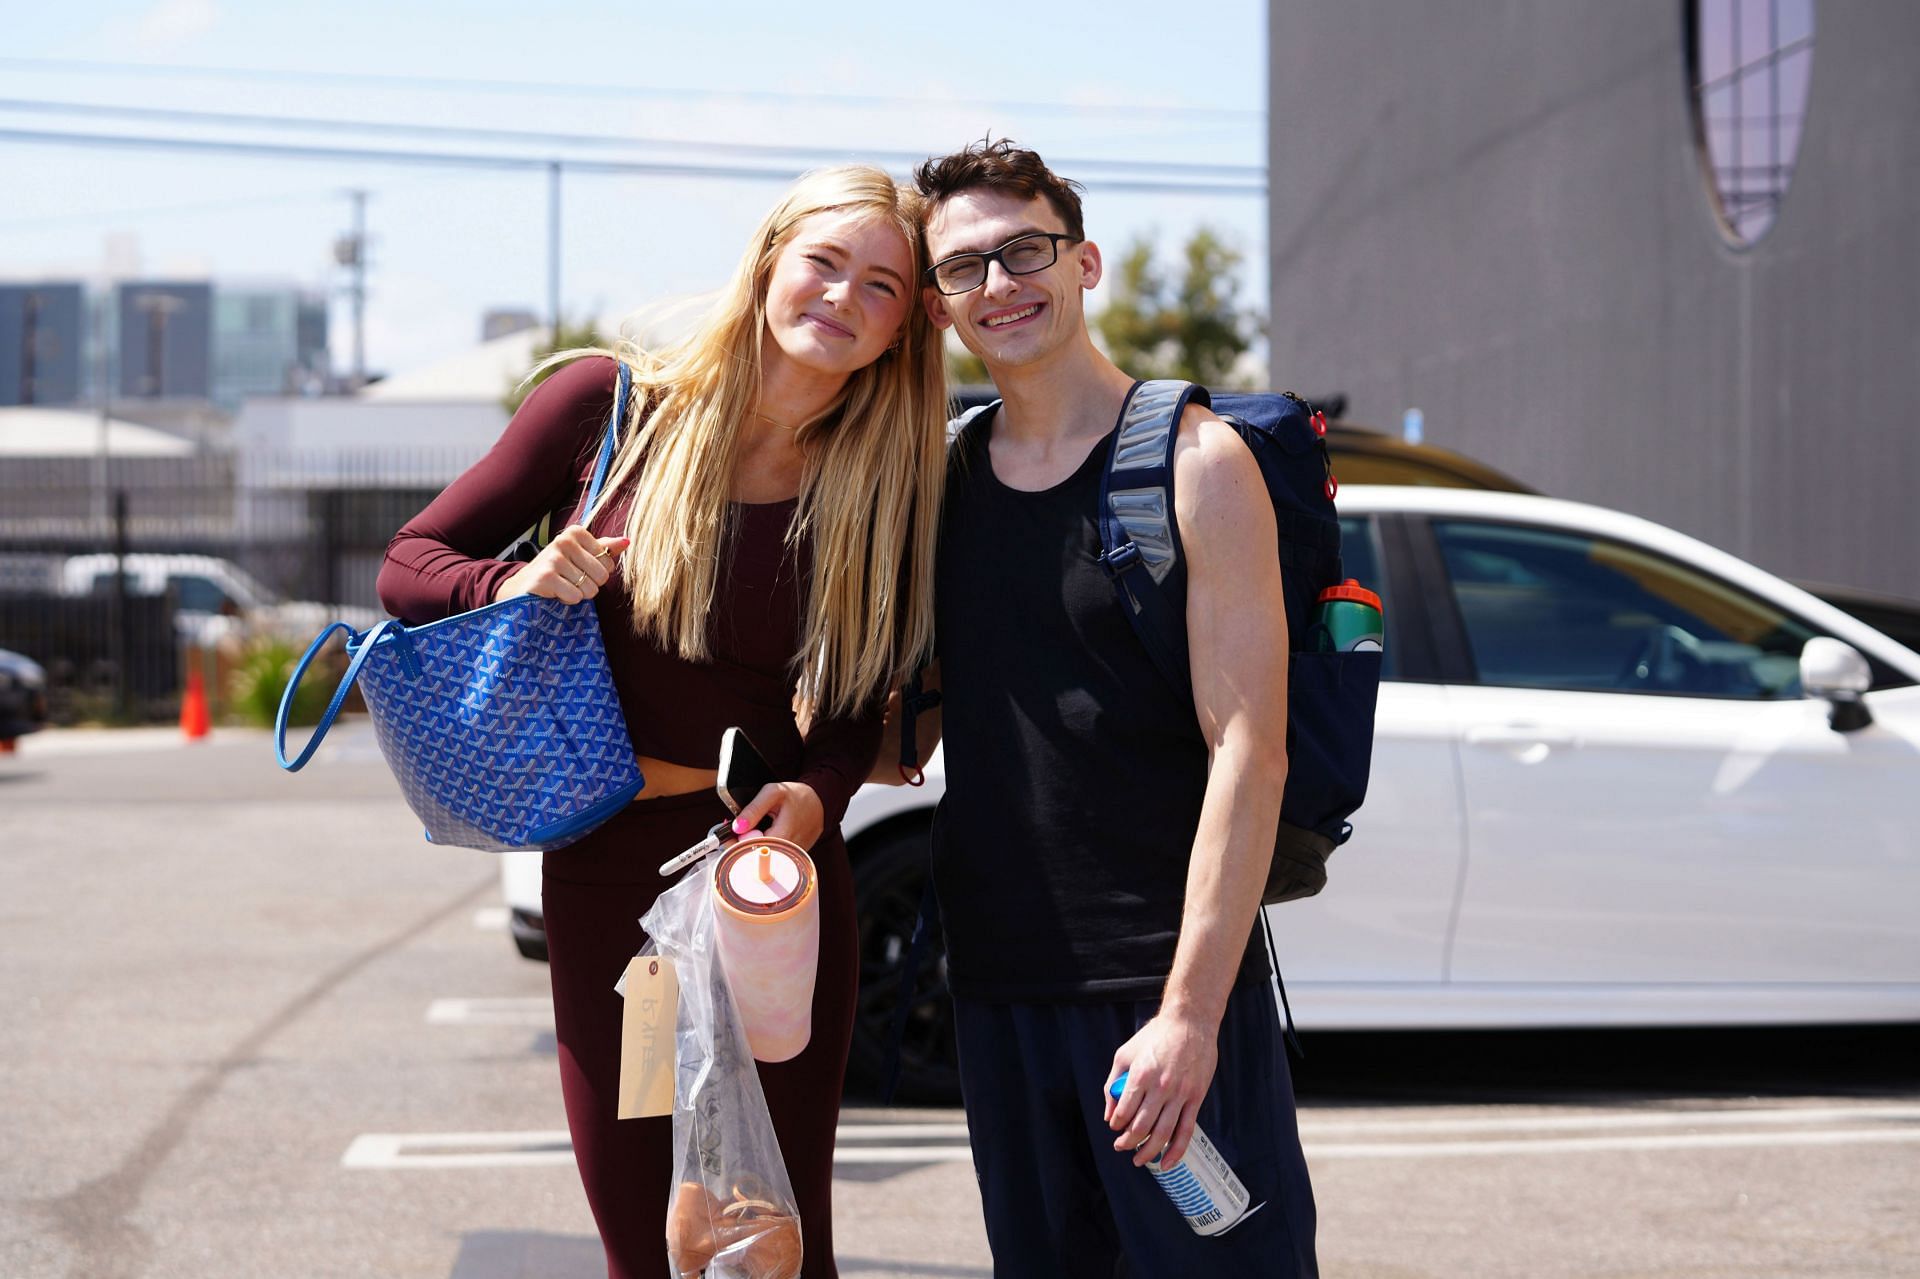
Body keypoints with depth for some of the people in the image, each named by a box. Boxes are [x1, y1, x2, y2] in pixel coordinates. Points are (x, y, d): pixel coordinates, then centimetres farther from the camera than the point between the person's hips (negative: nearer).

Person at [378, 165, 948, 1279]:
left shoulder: (881, 490, 0)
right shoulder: (613, 406, -3)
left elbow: (855, 713, 6)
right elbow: (412, 563, 3)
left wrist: (815, 797, -16)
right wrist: (512, 589, -18)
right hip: (605, 883, 0)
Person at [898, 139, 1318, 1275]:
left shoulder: (1193, 462, -6)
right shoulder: (942, 481, 10)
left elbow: (1250, 756, -12)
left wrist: (1190, 1011, -19)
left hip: (1170, 980, -5)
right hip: (997, 983, 5)